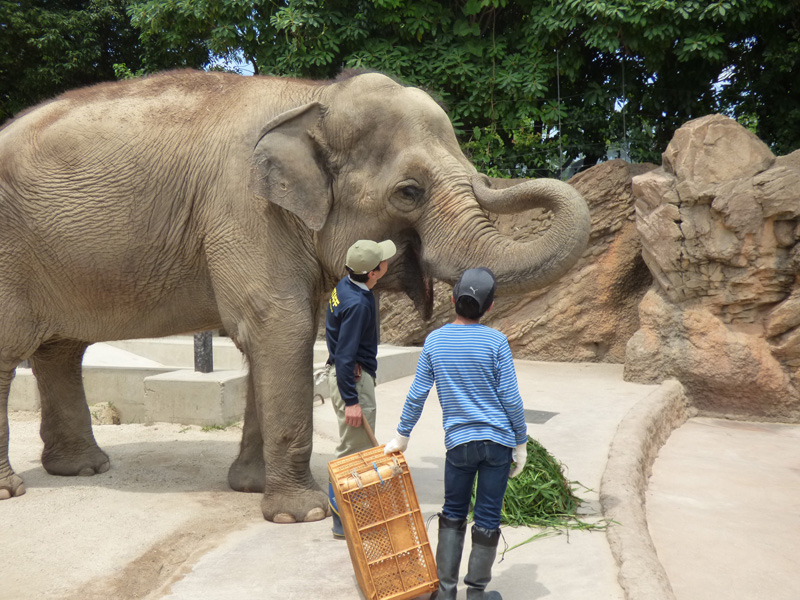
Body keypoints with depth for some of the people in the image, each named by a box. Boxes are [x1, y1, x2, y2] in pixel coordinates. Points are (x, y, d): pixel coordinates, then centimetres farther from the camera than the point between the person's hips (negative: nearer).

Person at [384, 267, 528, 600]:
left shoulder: (434, 341, -1)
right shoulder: (496, 342, -8)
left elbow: (417, 395, 2)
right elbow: (510, 398, -7)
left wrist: (401, 436, 13)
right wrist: (521, 443, 4)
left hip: (459, 443, 2)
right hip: (498, 440, -1)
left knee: (453, 514, 17)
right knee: (487, 519, 9)